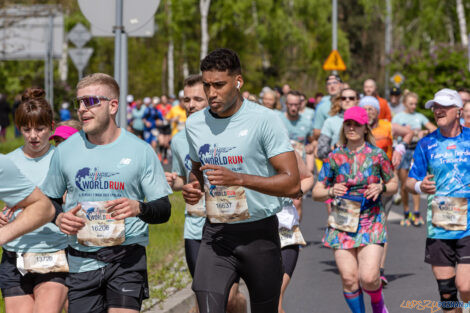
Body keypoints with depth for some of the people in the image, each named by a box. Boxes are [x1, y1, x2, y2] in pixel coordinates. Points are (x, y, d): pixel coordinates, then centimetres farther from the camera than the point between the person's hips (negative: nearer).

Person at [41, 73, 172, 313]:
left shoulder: (141, 151, 0)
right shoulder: (65, 151, 6)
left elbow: (164, 210, 1)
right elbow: (50, 200, 19)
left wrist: (139, 208, -20)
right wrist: (59, 218, -4)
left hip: (127, 257, -2)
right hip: (81, 261, 3)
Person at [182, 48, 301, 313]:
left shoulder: (265, 120, -10)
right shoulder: (195, 124, 6)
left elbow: (293, 184, -14)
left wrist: (238, 179, -24)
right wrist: (193, 187, 1)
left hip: (260, 233, -2)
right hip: (216, 234, 3)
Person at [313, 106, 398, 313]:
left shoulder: (376, 155, 1)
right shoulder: (335, 157, 4)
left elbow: (393, 184, 11)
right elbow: (316, 192, 6)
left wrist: (381, 188, -10)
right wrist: (330, 191, -15)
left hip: (370, 223, -2)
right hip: (342, 223, 2)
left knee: (369, 277, -13)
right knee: (348, 278, -4)